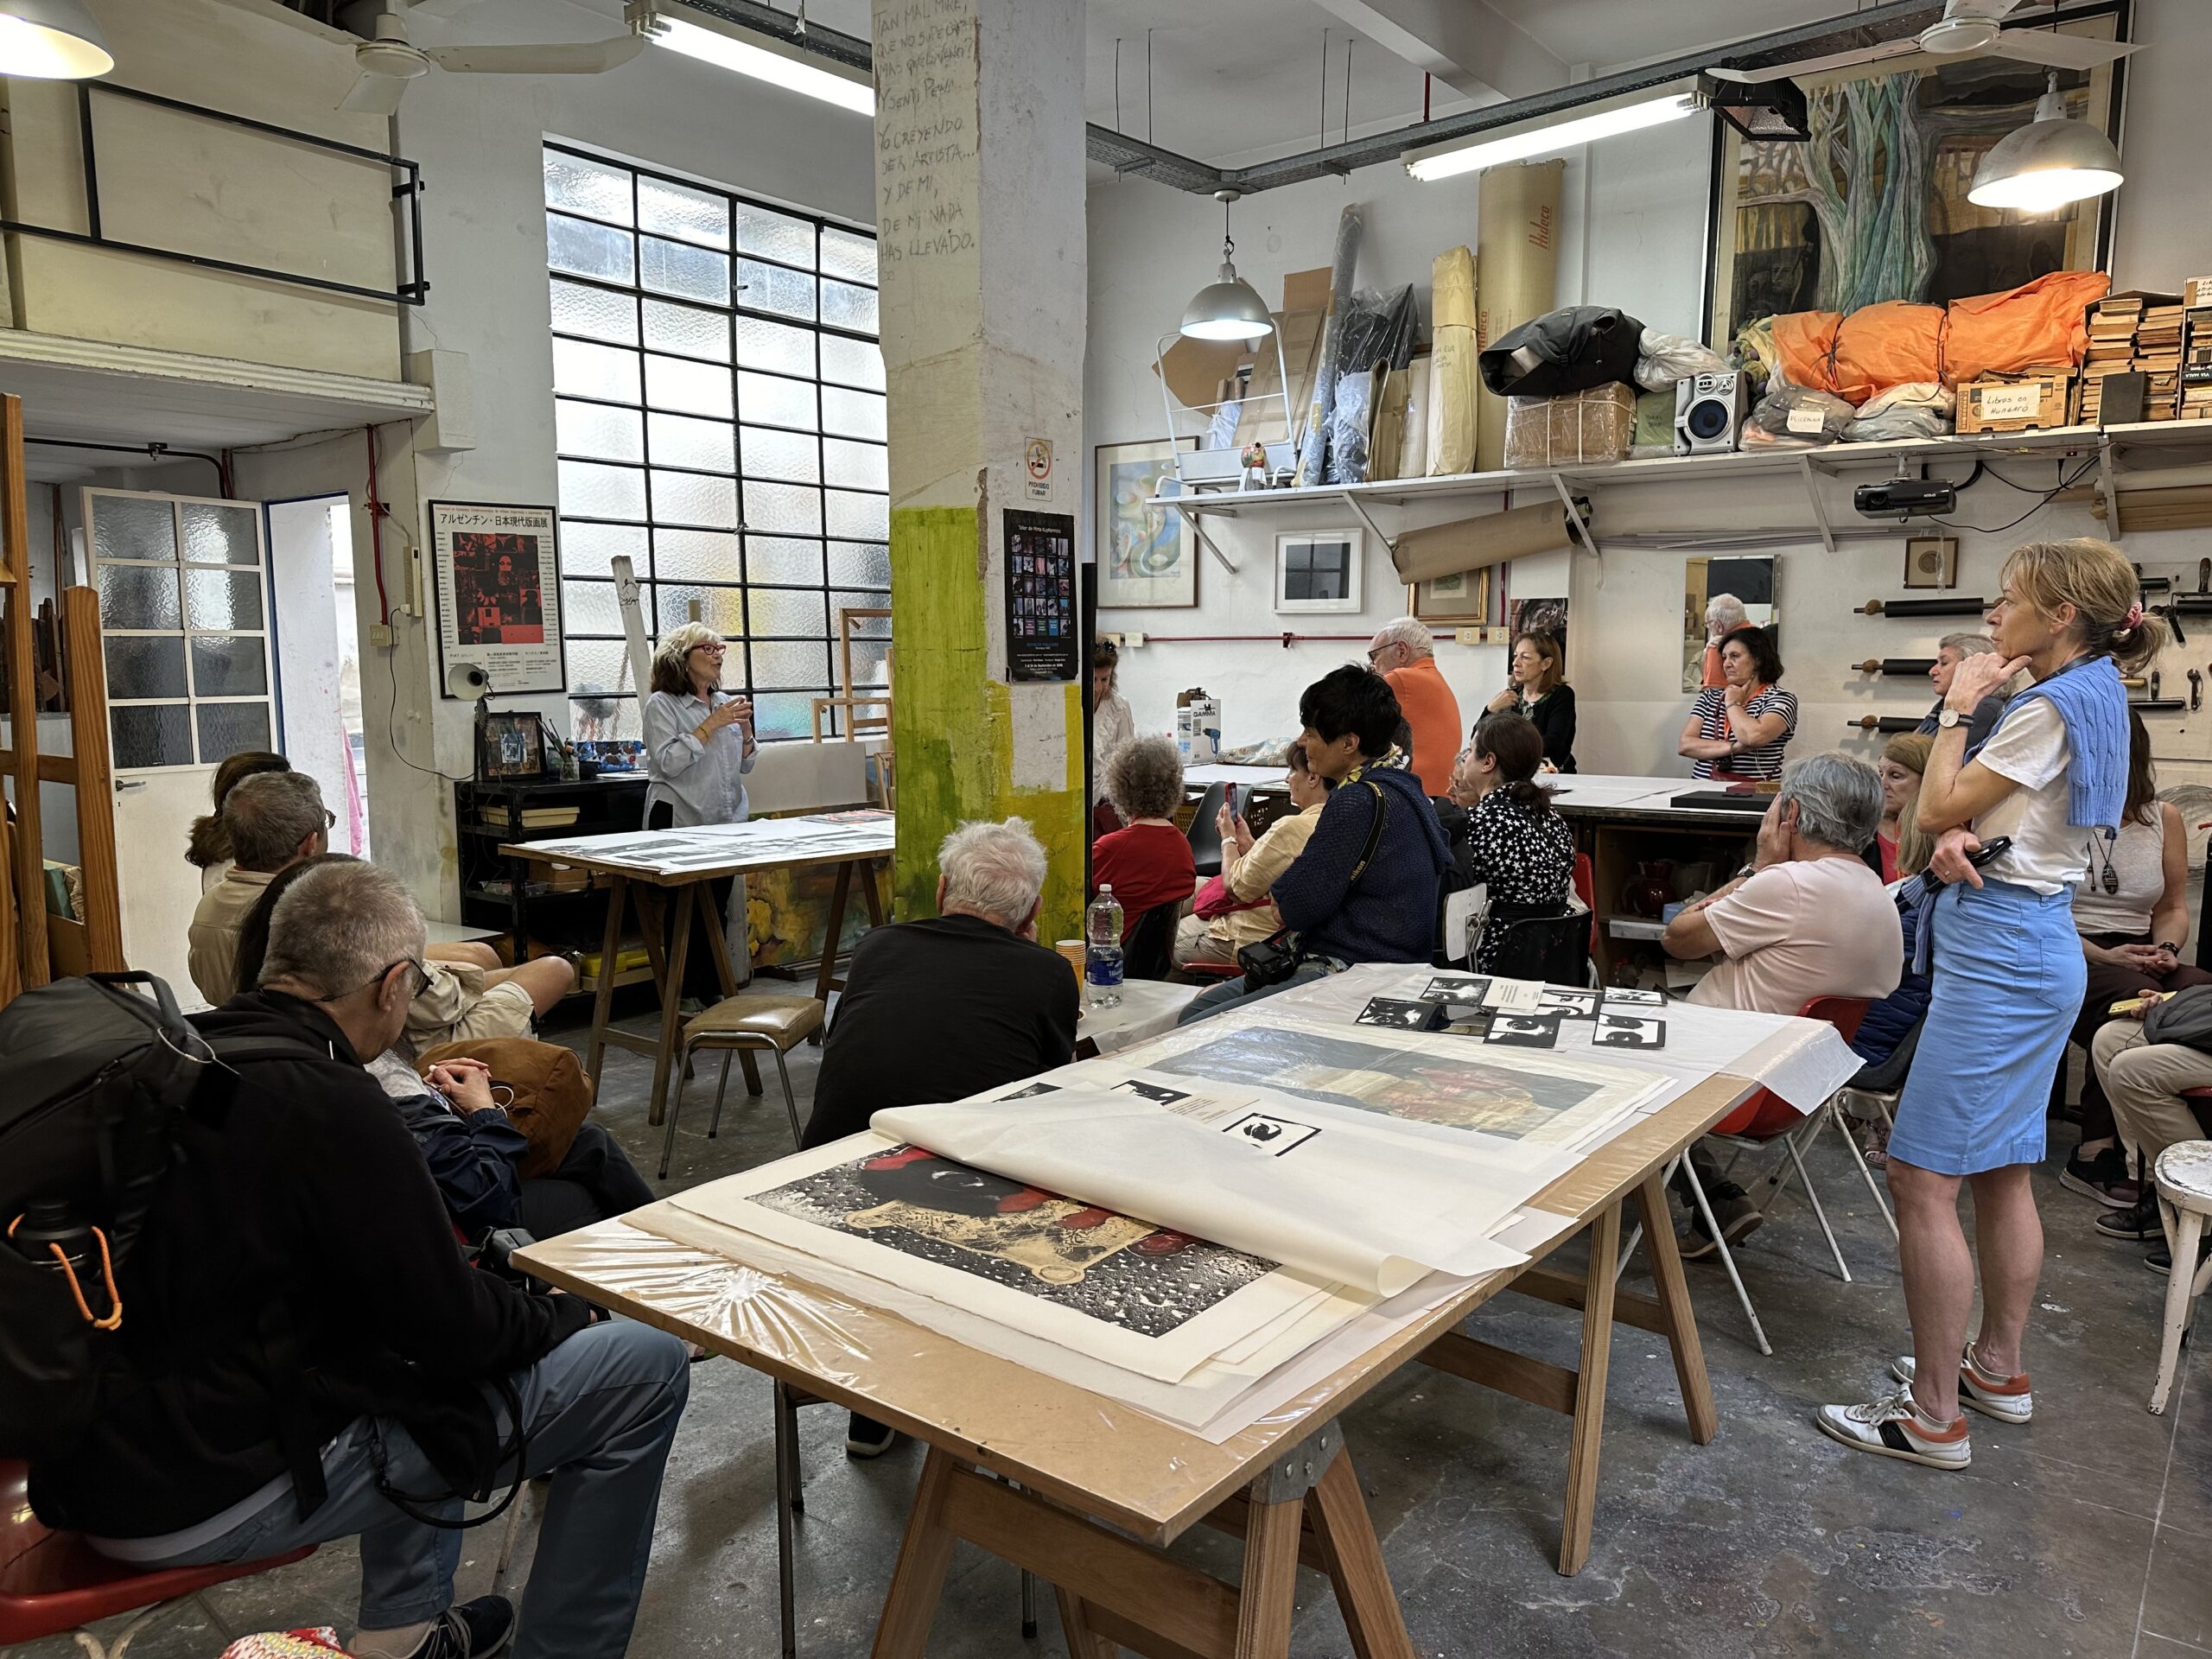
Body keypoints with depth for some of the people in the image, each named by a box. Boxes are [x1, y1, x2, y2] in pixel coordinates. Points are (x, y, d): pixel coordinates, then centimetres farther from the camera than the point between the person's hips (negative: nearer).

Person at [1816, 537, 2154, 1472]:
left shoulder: (2053, 708, -16)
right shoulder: (2085, 699, 16)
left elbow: (1936, 808, -11)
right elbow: (1957, 819, 14)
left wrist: (1956, 711, -2)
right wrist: (1956, 843, -8)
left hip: (2000, 952, -11)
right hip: (2034, 947, 11)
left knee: (1922, 1179, -8)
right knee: (2001, 1174, 18)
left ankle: (1934, 1419, 0)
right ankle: (1998, 1370, 31)